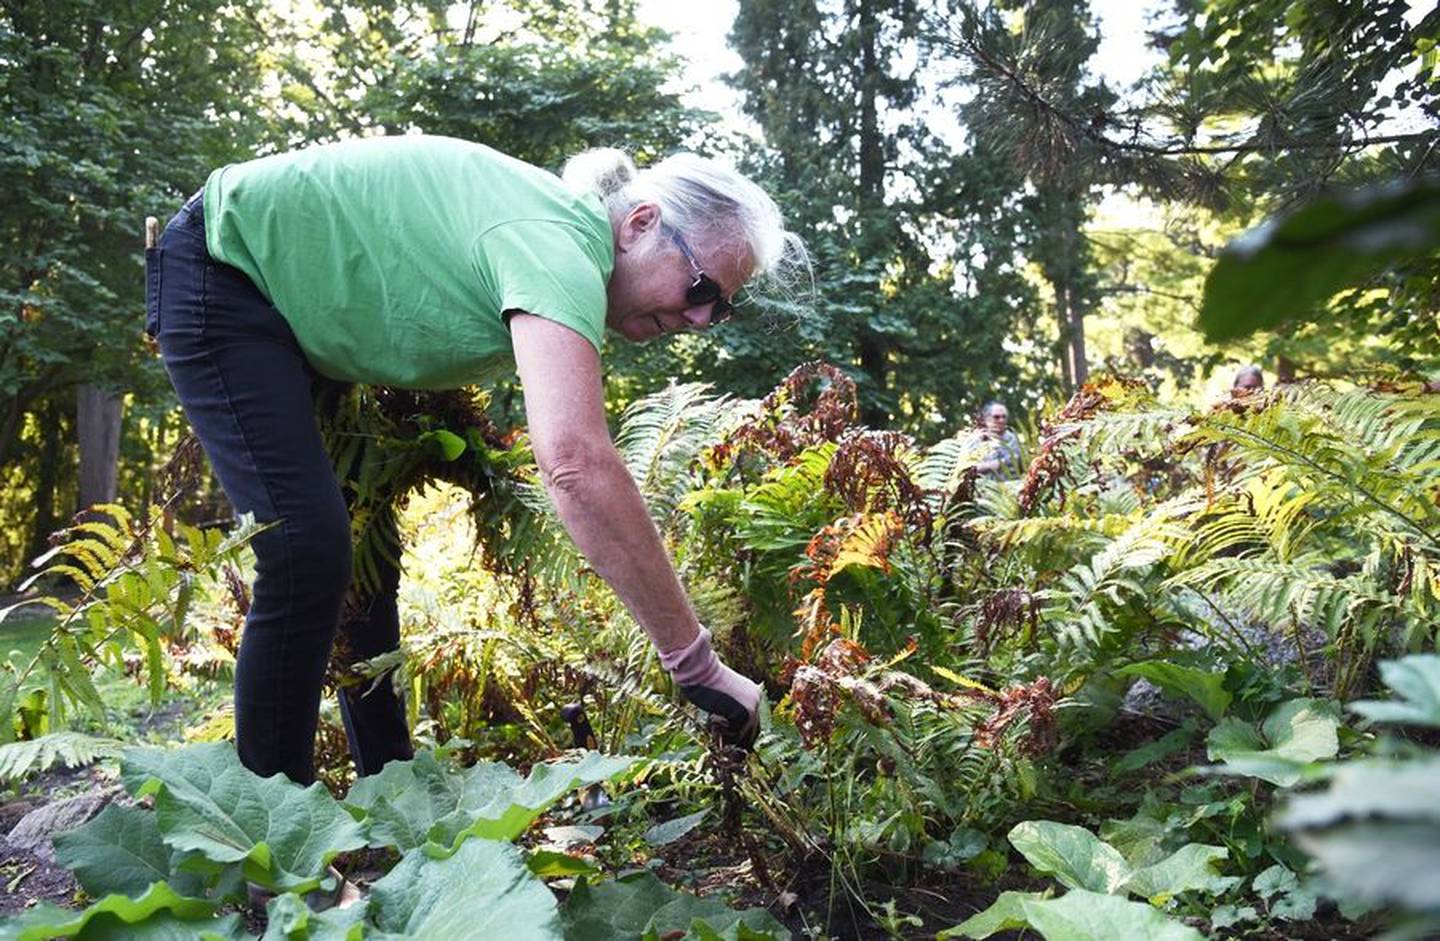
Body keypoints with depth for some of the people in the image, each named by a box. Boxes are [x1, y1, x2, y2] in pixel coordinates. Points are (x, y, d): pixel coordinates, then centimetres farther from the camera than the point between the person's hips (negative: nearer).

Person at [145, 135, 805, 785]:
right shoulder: (561, 246, -33)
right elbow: (575, 463, -47)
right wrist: (697, 664, -44)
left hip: (302, 308, 10)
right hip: (224, 271, -9)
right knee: (309, 551, -19)